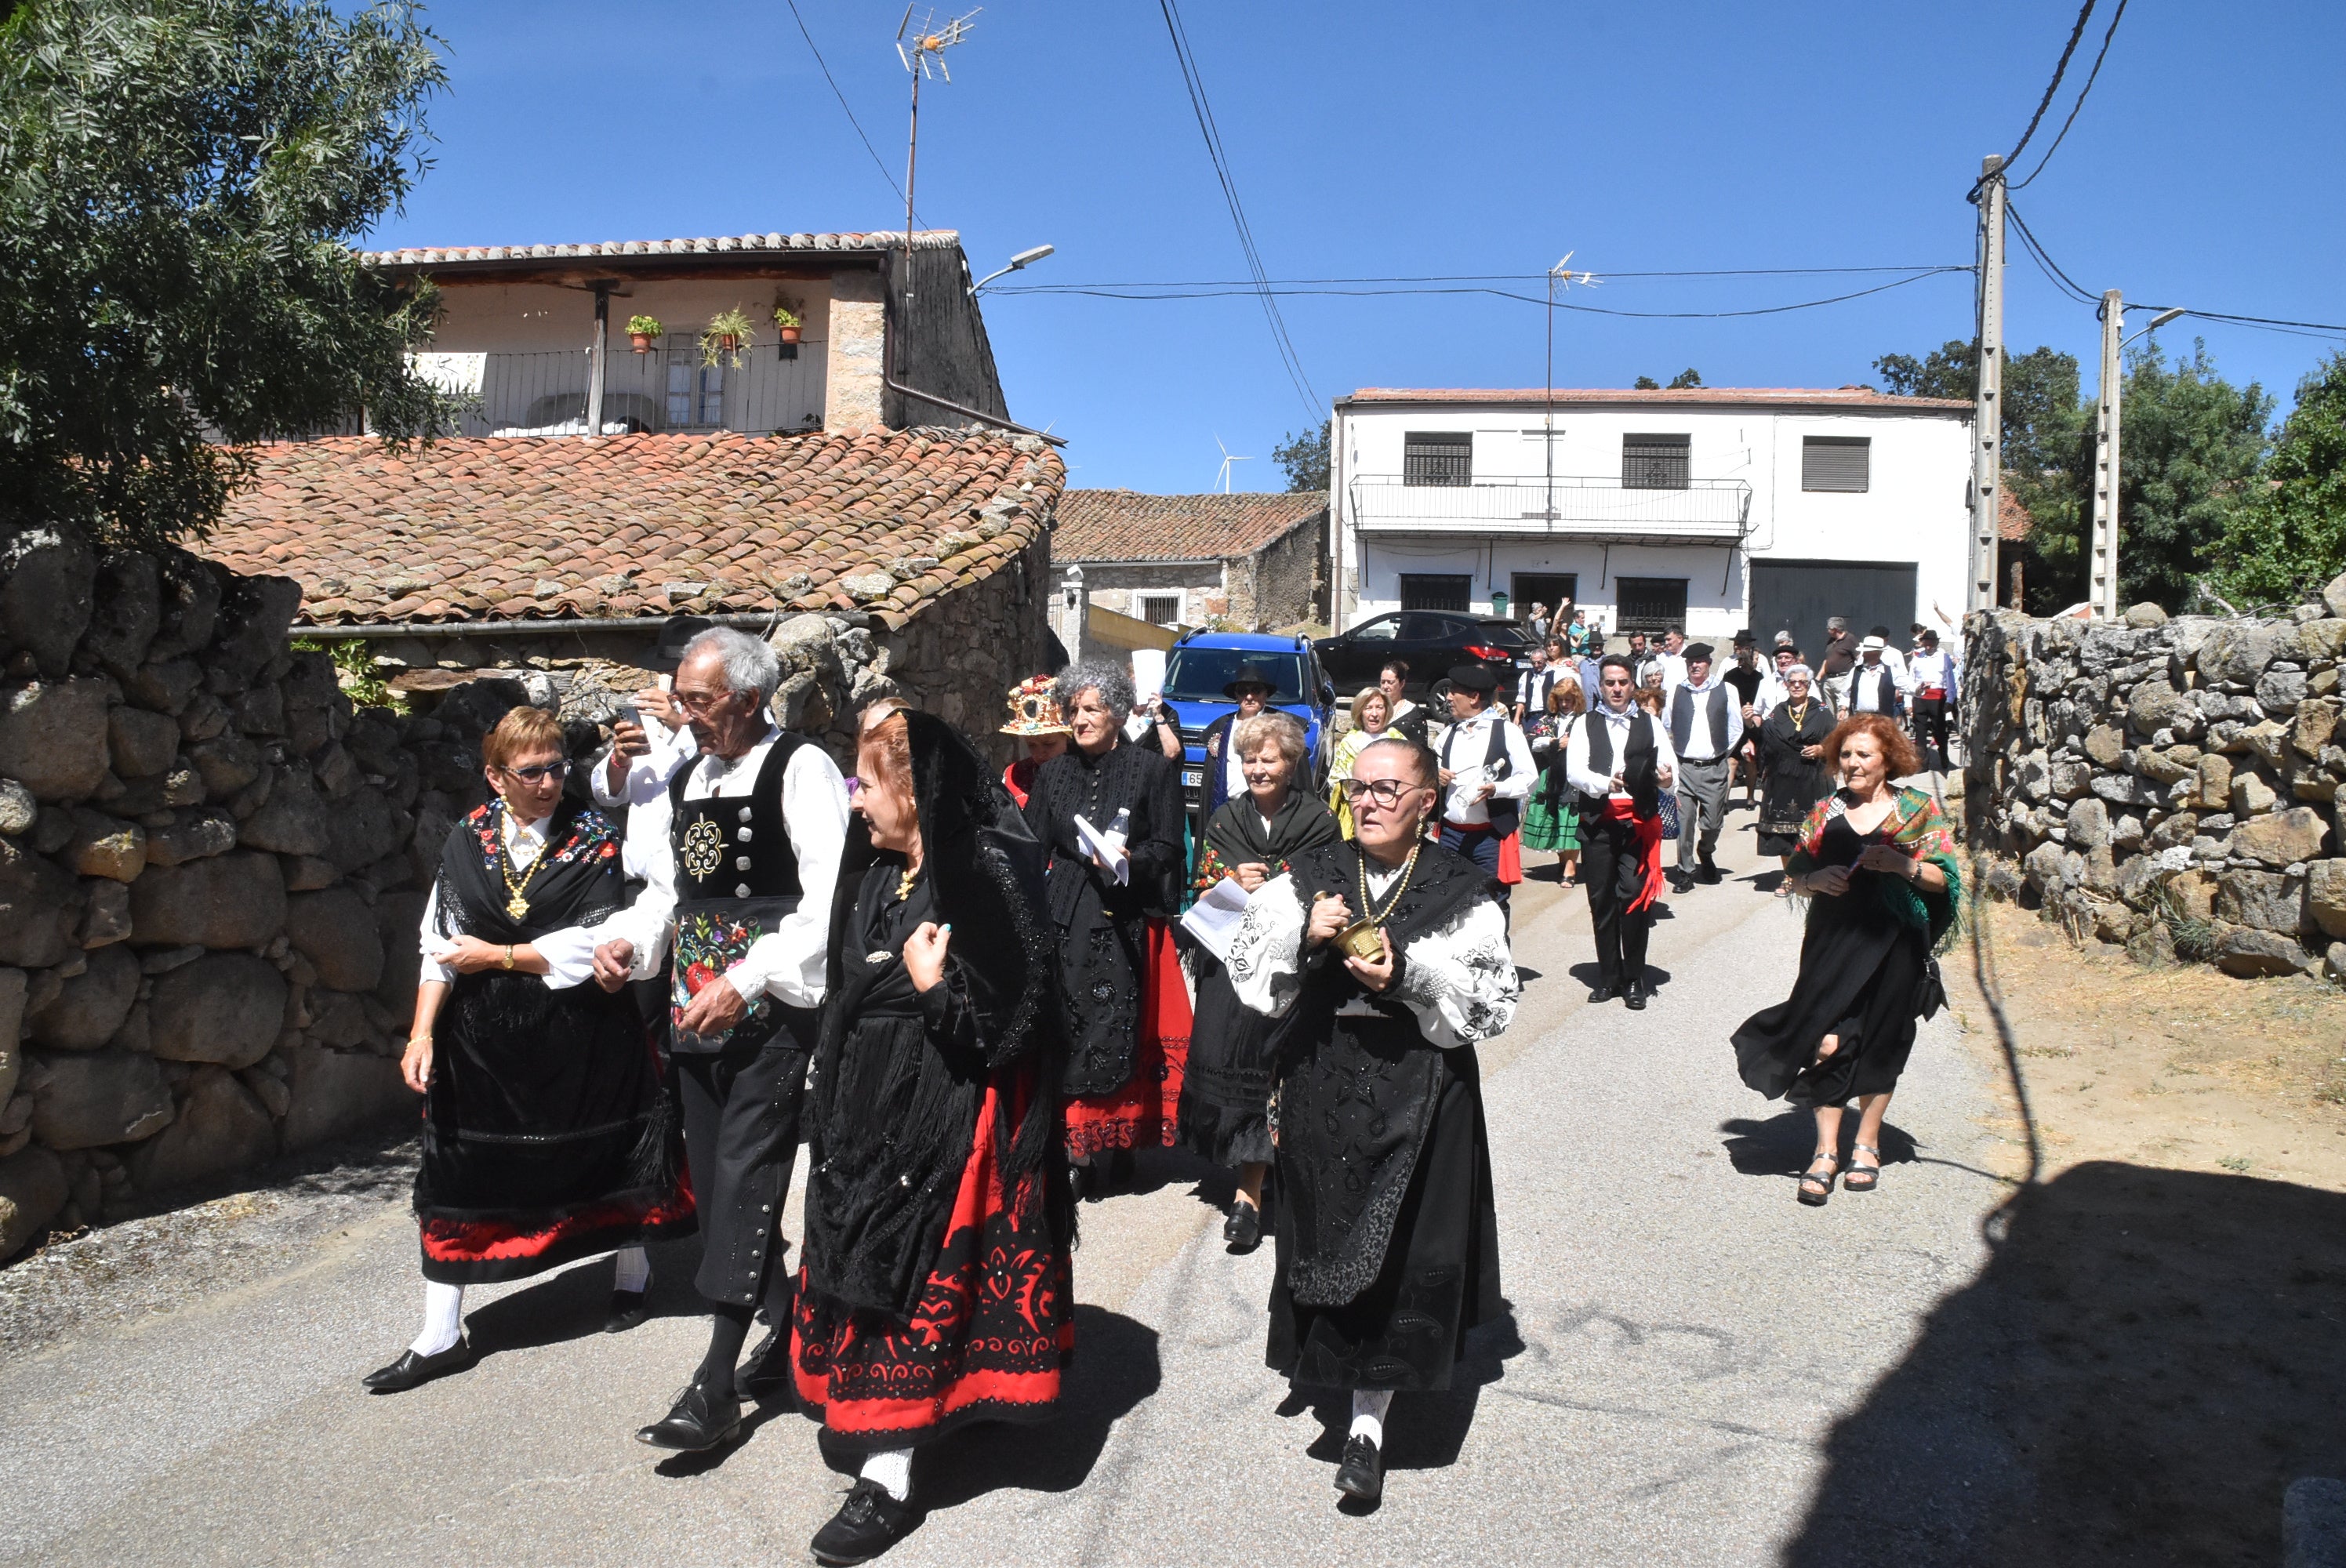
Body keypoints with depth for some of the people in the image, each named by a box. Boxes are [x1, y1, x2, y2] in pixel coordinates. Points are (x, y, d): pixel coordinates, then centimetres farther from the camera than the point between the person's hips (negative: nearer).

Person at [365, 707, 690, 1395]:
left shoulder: (594, 840, -7)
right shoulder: (466, 842, 1)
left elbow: (591, 946, -14)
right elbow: (441, 944, 1)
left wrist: (495, 956, -11)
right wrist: (423, 1032, -7)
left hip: (581, 1032, -2)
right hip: (484, 1039, 2)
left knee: (602, 1156, 12)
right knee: (458, 1175, 3)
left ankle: (631, 1276, 37)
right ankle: (441, 1339, 12)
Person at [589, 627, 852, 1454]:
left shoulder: (800, 770, -10)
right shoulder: (683, 780, 14)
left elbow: (827, 902, -17)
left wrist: (747, 983, -22)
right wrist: (630, 939, 2)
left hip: (774, 1014, -8)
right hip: (697, 1013, 8)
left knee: (745, 1179, -8)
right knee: (714, 1183, 13)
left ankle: (715, 1386, -3)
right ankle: (787, 1333, 29)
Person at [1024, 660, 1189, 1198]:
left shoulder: (1152, 768, 0)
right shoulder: (1054, 773, 12)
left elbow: (1170, 847, -1)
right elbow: (1033, 849, 12)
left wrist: (1129, 859, -19)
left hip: (1125, 923, -3)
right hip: (1063, 920, 3)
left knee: (1116, 1028, -5)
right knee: (1064, 1027, -1)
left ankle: (1111, 1147, 5)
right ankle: (1070, 1139, 8)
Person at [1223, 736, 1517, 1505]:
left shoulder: (1462, 890, -2)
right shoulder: (1311, 876, 5)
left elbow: (1496, 1000, -6)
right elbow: (1245, 967, 2)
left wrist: (1408, 973, -19)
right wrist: (1302, 933, -16)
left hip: (1419, 1093, -2)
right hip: (1321, 1087, 3)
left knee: (1397, 1250, -2)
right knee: (1327, 1234, 10)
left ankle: (1368, 1420, 4)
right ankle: (1337, 1366, 34)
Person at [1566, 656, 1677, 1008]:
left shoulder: (1650, 724, 13)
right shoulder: (1586, 724, 10)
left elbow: (1669, 766, 4)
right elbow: (1574, 771, -3)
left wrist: (1666, 778, -20)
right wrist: (1604, 783, -21)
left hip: (1639, 820, -1)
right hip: (1597, 820, 1)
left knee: (1634, 896, -8)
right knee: (1601, 899, 5)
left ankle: (1634, 979, 2)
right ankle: (1608, 977, 16)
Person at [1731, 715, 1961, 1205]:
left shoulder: (1918, 810, 3)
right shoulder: (1826, 811, 8)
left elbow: (1945, 879, 0)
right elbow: (1797, 878, 13)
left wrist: (1902, 865, -17)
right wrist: (1817, 880, -9)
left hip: (1893, 944, -1)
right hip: (1833, 941, 1)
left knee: (1878, 1044, 7)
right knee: (1828, 1043, -6)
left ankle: (1867, 1145, 22)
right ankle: (1826, 1151, 1)